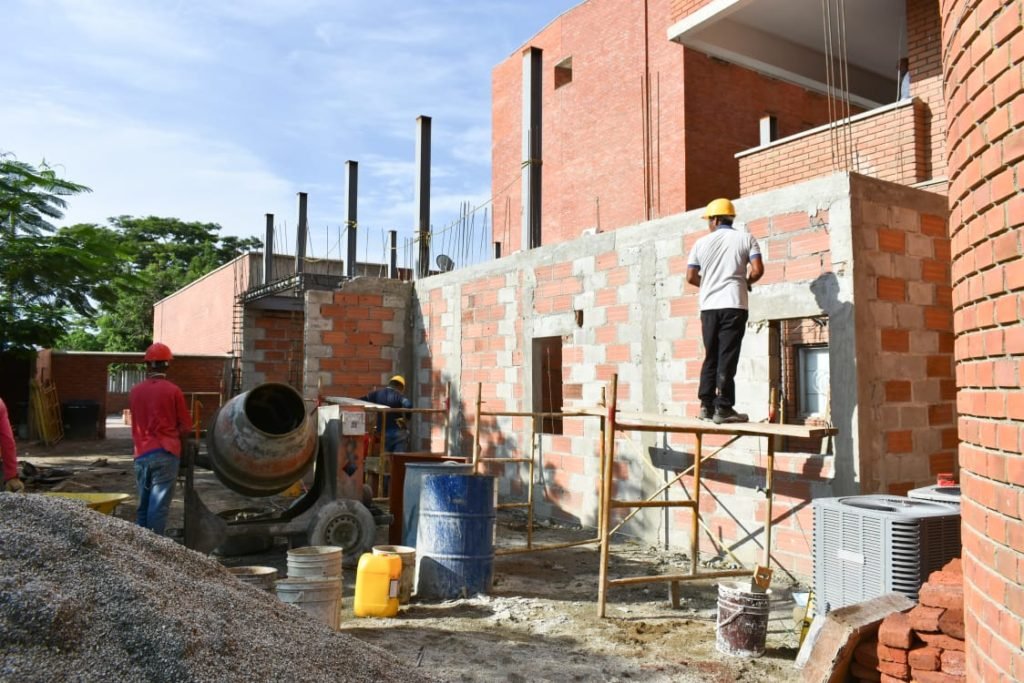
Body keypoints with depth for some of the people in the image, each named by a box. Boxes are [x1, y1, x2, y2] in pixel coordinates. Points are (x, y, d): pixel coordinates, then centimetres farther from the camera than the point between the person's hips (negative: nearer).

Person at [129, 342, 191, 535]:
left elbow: (139, 422, 16)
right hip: (165, 454, -4)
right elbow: (185, 427, -2)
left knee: (144, 505, 14)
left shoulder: (135, 391, 6)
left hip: (141, 455, 4)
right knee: (158, 506, -3)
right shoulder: (172, 390, -6)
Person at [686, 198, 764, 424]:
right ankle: (723, 408, -4)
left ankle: (706, 405, 10)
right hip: (733, 305, -2)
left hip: (709, 306, 2)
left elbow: (691, 277, 5)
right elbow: (757, 270, -7)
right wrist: (746, 282, 13)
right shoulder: (746, 238, 4)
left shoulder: (702, 243, 8)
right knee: (727, 358, -3)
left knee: (711, 357, 11)